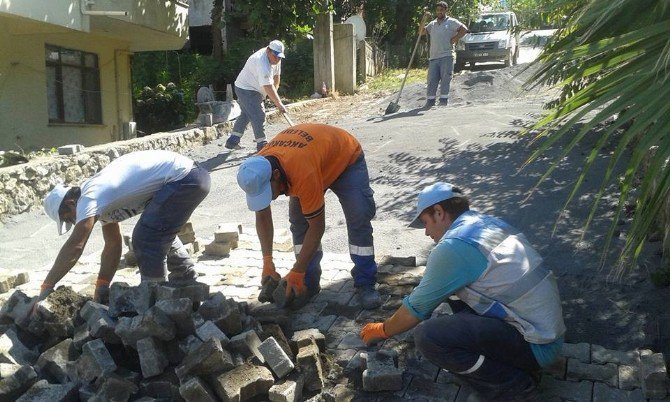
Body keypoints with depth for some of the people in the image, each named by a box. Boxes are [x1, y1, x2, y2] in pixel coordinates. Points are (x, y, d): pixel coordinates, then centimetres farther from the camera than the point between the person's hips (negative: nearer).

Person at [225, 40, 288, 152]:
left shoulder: (276, 58, -2)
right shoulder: (262, 63, -32)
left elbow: (276, 75, 12)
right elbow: (268, 87, -36)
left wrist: (275, 91, 5)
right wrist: (279, 104, -35)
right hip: (246, 89, -11)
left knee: (246, 115, 18)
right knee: (258, 116, -13)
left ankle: (232, 141, 25)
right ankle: (262, 143, -4)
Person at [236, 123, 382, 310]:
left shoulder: (303, 174, -46)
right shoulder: (257, 170, -25)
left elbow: (317, 227, -35)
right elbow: (262, 216, -9)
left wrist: (296, 273, -29)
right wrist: (267, 262, -13)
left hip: (346, 157, -6)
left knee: (358, 221, -19)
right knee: (298, 221, -9)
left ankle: (365, 285, -6)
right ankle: (308, 284, 3)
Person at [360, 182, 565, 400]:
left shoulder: (453, 245, -16)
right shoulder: (489, 222, 10)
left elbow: (417, 308, -4)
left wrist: (382, 330, 14)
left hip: (537, 347, -9)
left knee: (427, 336, -21)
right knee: (456, 289, 17)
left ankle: (516, 383, -4)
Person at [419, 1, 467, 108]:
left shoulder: (451, 22, 6)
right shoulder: (432, 24, 21)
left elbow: (464, 29, -3)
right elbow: (421, 32, 16)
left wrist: (454, 39, -7)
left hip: (447, 56, -4)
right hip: (433, 57, 4)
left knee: (445, 78, -8)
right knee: (432, 79, 0)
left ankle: (444, 99, -5)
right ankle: (430, 100, 2)